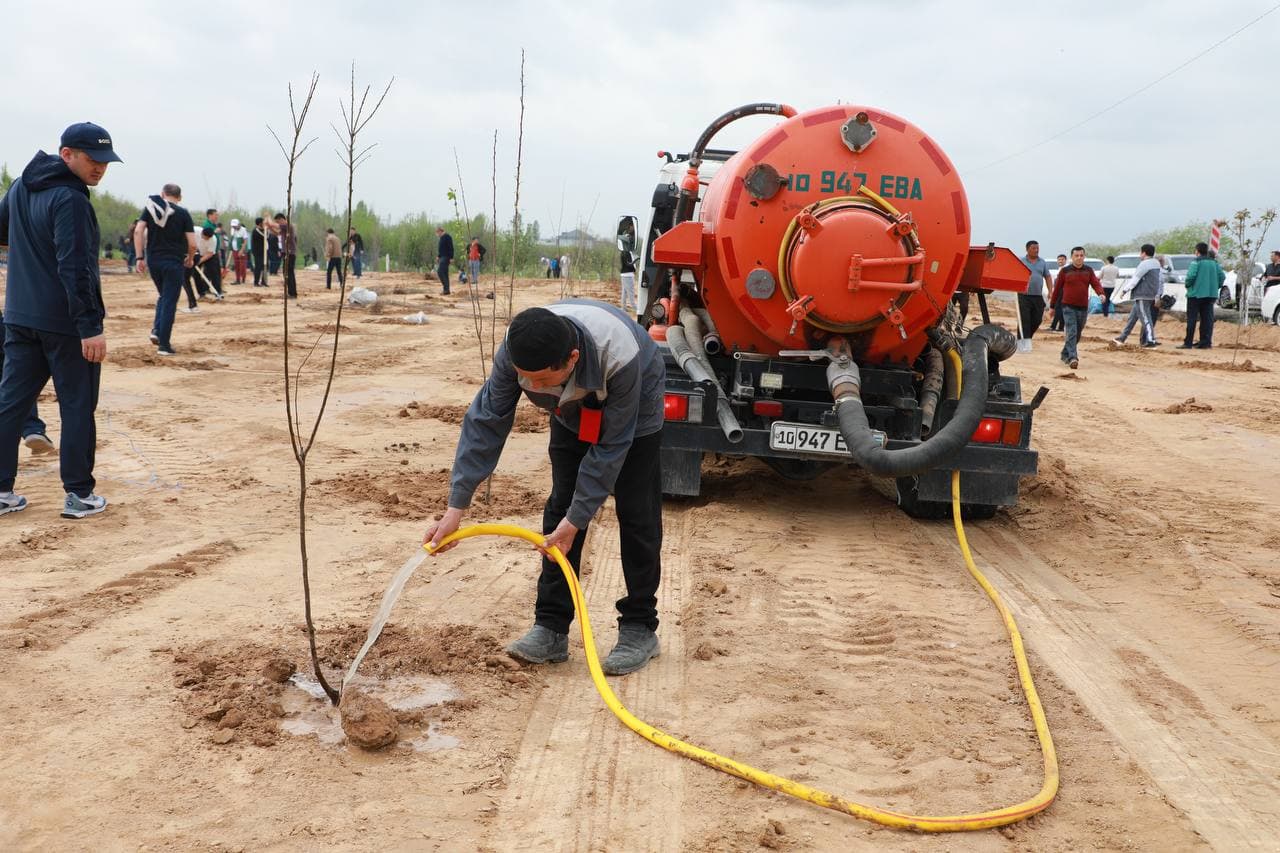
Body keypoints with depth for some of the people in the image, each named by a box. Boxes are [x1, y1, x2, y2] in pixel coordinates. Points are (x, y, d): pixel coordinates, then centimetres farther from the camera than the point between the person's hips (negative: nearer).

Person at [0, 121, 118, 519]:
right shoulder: (70, 199, -17)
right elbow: (76, 269, -23)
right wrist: (90, 327, -24)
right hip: (64, 322, -8)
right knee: (77, 406, 1)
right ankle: (78, 495, 6)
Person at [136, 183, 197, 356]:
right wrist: (190, 259, 11)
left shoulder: (150, 208, 6)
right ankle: (164, 345, 0)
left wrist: (140, 257, 0)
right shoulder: (183, 213, -3)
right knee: (169, 302, 1)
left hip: (153, 260, 4)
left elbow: (138, 232, -3)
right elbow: (192, 244, -8)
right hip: (174, 262, -4)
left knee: (163, 296, 24)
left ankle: (156, 330, 7)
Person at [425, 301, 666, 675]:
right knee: (559, 510, -2)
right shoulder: (515, 352, -33)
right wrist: (456, 506, -29)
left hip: (632, 410, -4)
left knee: (636, 515, -6)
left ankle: (640, 629, 6)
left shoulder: (619, 356, -44)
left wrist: (576, 520, -31)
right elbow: (486, 421, -26)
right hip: (573, 412, 4)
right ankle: (551, 628, 4)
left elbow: (611, 446, -34)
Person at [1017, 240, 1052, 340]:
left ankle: (1028, 337, 26)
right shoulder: (1021, 261, 3)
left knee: (1037, 320, 6)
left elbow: (1047, 277, 15)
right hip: (1024, 296, -4)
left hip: (1038, 296, 4)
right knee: (1025, 320, -7)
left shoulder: (1042, 262, 13)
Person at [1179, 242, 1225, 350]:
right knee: (1207, 319, 7)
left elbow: (1191, 275, -19)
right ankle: (1206, 342, 5)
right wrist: (1216, 286, 14)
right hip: (1211, 294, 6)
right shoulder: (1214, 263, 11)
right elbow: (1222, 276, 6)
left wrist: (1188, 285, -3)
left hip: (1196, 294, -6)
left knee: (1191, 319, -2)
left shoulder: (1196, 262, -8)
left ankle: (1188, 342, -4)